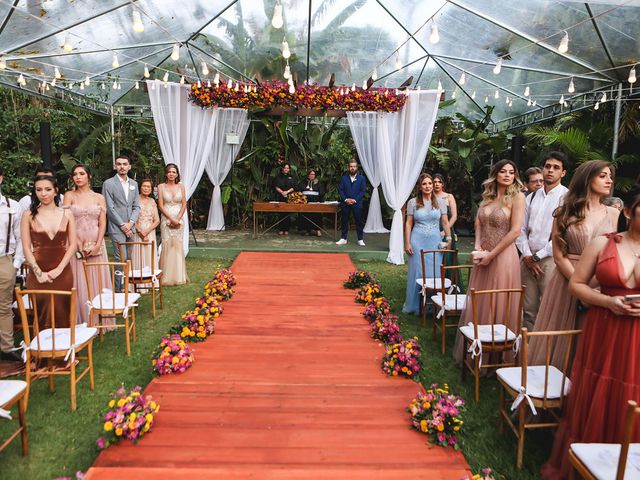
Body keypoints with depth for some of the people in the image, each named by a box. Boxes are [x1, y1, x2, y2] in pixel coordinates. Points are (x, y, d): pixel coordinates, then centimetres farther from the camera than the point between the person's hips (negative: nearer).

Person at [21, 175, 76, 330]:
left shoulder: (66, 214, 4)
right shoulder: (28, 215, 1)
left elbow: (73, 244, 1)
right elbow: (26, 248, -1)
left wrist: (59, 269, -8)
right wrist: (38, 272, -9)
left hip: (62, 273, 1)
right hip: (38, 274, -1)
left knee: (62, 314, 5)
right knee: (43, 316, 4)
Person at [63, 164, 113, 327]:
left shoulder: (99, 197, 8)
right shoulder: (69, 196, 4)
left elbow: (102, 223, 3)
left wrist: (97, 245, -10)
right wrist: (80, 245, -12)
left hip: (96, 245, 1)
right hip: (76, 245, -1)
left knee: (98, 281, 5)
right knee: (79, 283, 0)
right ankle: (81, 322, 9)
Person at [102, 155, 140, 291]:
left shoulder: (134, 184, 13)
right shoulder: (108, 183, -3)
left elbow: (136, 206, 12)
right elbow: (109, 208, -8)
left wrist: (130, 223, -3)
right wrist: (122, 225, -11)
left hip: (130, 227, 5)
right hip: (116, 228, -5)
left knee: (128, 259, 7)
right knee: (120, 259, -9)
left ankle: (125, 287, 15)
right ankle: (117, 290, -2)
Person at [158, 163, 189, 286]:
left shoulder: (181, 186, 7)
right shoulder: (161, 186, 1)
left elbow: (184, 204, 4)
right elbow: (161, 205, -3)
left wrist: (178, 219, -8)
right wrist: (171, 219, -10)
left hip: (179, 220, 2)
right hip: (166, 220, -2)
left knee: (178, 246, 3)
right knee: (167, 246, -3)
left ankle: (179, 276, 11)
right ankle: (167, 277, 4)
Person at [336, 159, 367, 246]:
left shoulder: (361, 178, 4)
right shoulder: (344, 178, 7)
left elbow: (363, 191, -2)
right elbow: (340, 190, 3)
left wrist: (355, 200, -11)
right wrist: (346, 199, -10)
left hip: (357, 204, -1)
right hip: (345, 203, 2)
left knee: (359, 222, 2)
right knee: (344, 222, 7)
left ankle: (360, 239, 10)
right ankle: (343, 239, 15)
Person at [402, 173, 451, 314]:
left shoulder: (440, 202, 5)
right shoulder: (413, 202, 1)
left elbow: (445, 222, 5)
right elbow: (408, 223, 1)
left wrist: (449, 238, -7)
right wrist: (407, 243, -4)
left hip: (435, 241, 1)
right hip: (418, 241, -1)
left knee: (434, 273, 5)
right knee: (417, 272, 5)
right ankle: (414, 305, 17)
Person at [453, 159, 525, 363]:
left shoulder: (517, 197, -6)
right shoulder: (487, 197, 12)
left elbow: (515, 231, -13)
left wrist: (491, 254, -12)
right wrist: (477, 248, -4)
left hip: (502, 257, -6)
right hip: (483, 257, 6)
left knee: (498, 305, 2)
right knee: (478, 304, 11)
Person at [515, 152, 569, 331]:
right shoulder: (531, 197, 12)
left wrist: (538, 256, -10)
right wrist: (527, 256, -2)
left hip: (550, 259, -5)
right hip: (528, 259, 5)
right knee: (528, 308, 9)